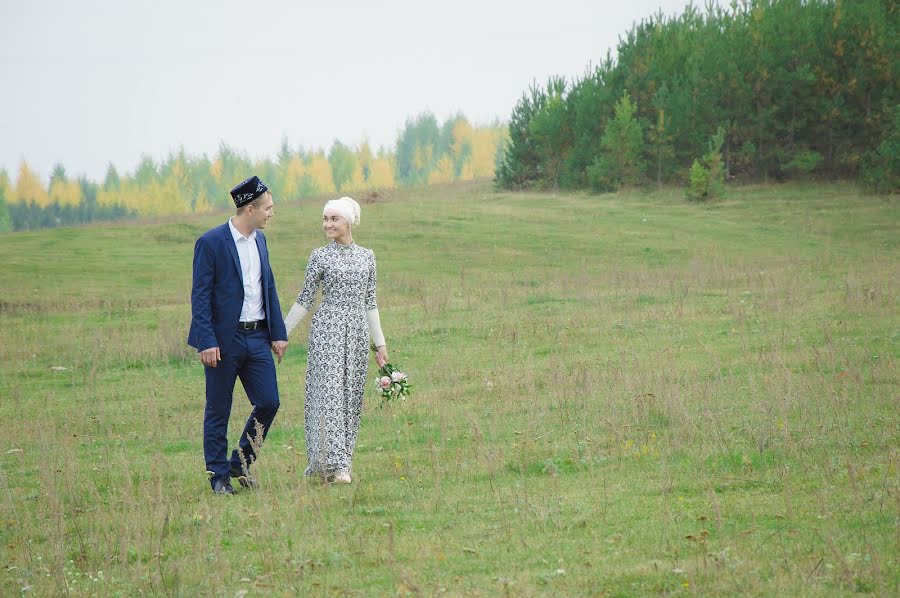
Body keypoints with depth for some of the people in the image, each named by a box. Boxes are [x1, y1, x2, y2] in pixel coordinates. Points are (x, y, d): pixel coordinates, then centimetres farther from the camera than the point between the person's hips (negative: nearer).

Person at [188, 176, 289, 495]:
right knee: (218, 412, 3)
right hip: (224, 340, -6)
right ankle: (219, 477, 12)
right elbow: (200, 295, -13)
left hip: (258, 337, 6)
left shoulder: (259, 240, 11)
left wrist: (278, 333, 11)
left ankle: (240, 464, 19)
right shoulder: (211, 242, -11)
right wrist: (206, 342, -19)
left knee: (269, 403, 2)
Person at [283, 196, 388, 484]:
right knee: (330, 393, -10)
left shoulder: (367, 256, 10)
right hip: (328, 329, -4)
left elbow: (370, 302, 14)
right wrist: (281, 334, -1)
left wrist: (380, 343, 12)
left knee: (351, 397, 5)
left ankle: (341, 461, 13)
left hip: (357, 331, 4)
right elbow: (305, 300, 3)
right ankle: (336, 464, -14)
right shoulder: (320, 256, 0)